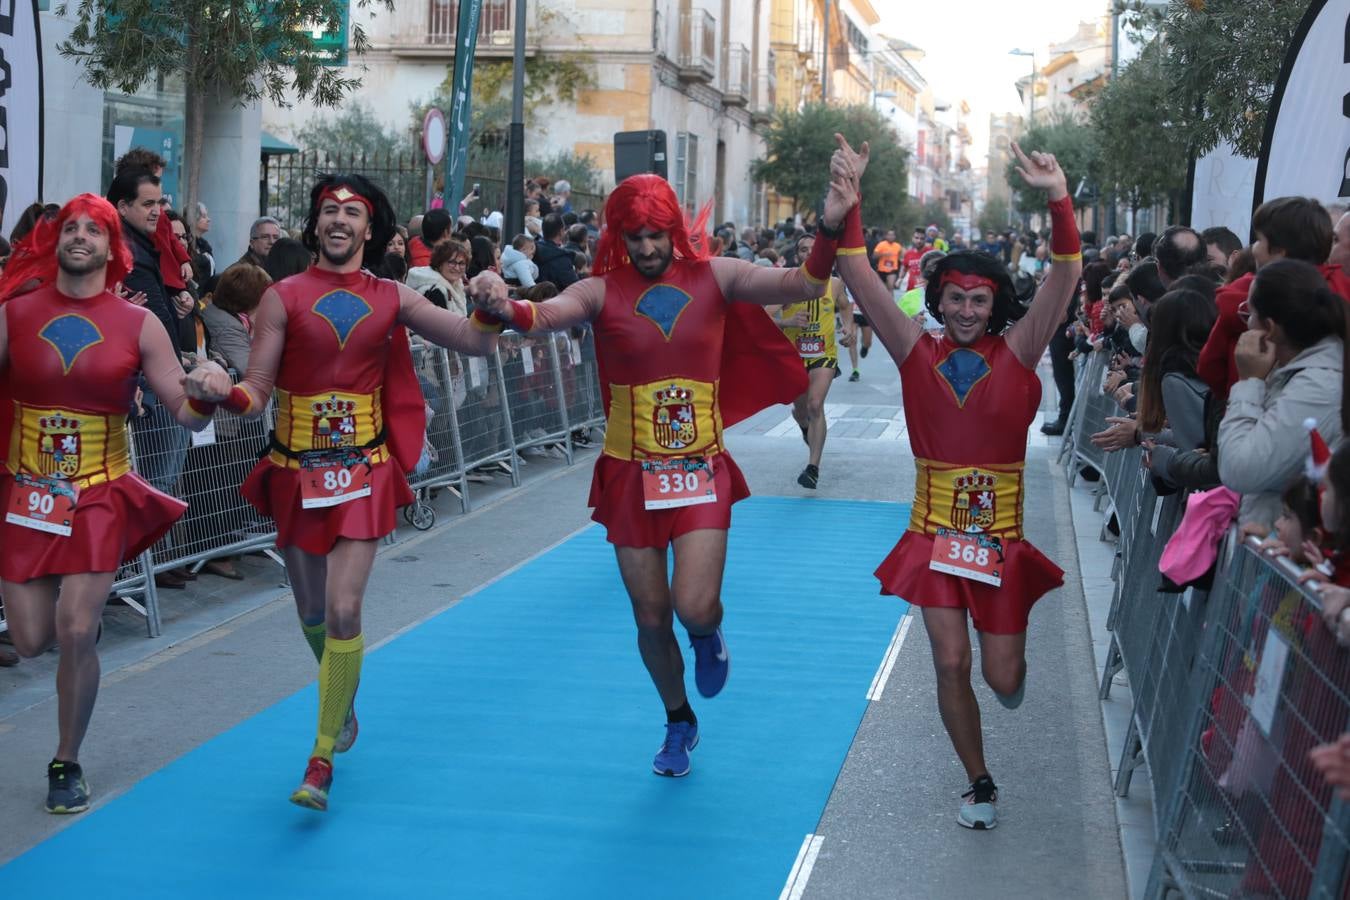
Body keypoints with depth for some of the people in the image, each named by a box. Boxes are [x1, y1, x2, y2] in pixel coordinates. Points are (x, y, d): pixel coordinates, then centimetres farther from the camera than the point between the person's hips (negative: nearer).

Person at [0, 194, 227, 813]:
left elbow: (187, 414, -5)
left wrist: (208, 396, -25)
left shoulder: (138, 325, -3)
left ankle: (67, 764, 11)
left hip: (100, 495, -1)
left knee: (77, 633, -10)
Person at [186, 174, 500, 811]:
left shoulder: (392, 300, 3)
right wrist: (225, 395, -27)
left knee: (343, 612, -12)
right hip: (296, 471, 1)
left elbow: (477, 342, 4)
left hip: (363, 472, -1)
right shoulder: (283, 297, -2)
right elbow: (257, 390, -6)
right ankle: (342, 702, 45)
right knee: (312, 611, 15)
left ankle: (322, 759, -2)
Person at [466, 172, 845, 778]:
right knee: (651, 619, 10)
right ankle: (680, 722, 37)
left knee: (695, 608, -15)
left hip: (701, 470, 0)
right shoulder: (603, 291, -6)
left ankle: (709, 638, 25)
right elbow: (548, 315, -24)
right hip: (631, 473, 1)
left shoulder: (714, 277, -2)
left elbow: (805, 283, -10)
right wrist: (503, 308, -47)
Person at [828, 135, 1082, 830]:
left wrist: (1058, 200, -33)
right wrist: (844, 207, -26)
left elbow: (1066, 277, -18)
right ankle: (979, 784, 19)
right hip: (934, 532, 1)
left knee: (1003, 678, 5)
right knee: (951, 665, -3)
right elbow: (859, 280, -11)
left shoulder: (1017, 353, -5)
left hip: (1000, 534, 0)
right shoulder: (918, 354, -2)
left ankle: (1012, 652, 45)